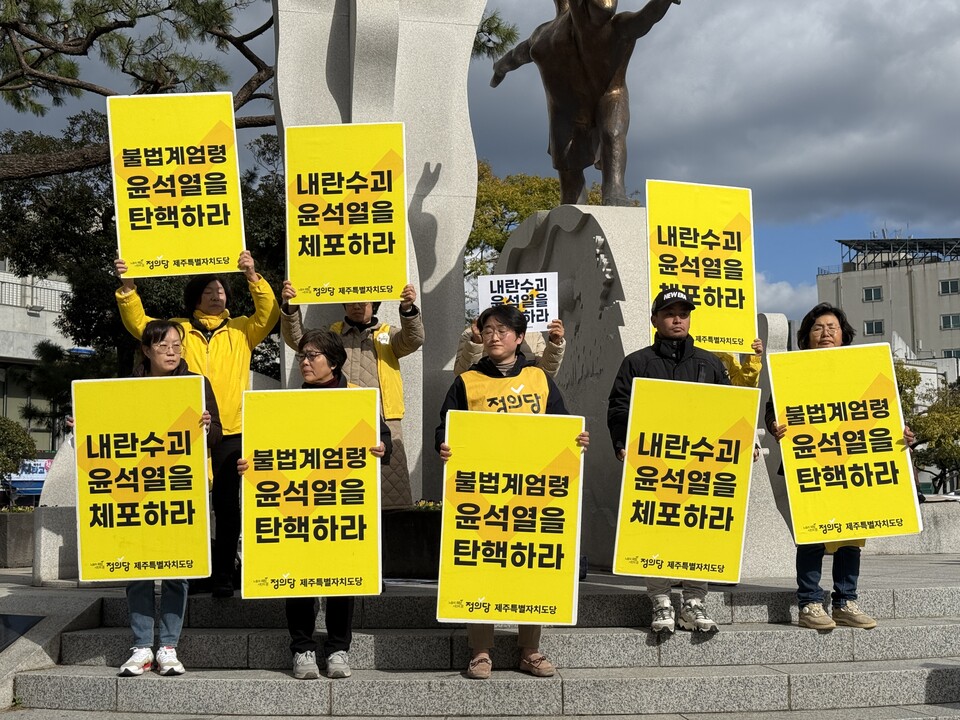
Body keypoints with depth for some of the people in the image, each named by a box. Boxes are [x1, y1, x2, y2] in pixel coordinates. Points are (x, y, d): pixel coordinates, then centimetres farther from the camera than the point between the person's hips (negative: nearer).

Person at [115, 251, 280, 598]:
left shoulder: (241, 330, 11)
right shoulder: (179, 329, 12)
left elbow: (268, 315, -3)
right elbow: (138, 323, 5)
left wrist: (253, 277, -15)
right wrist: (127, 286, -9)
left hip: (230, 433, 0)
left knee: (227, 506, 3)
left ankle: (224, 576, 10)